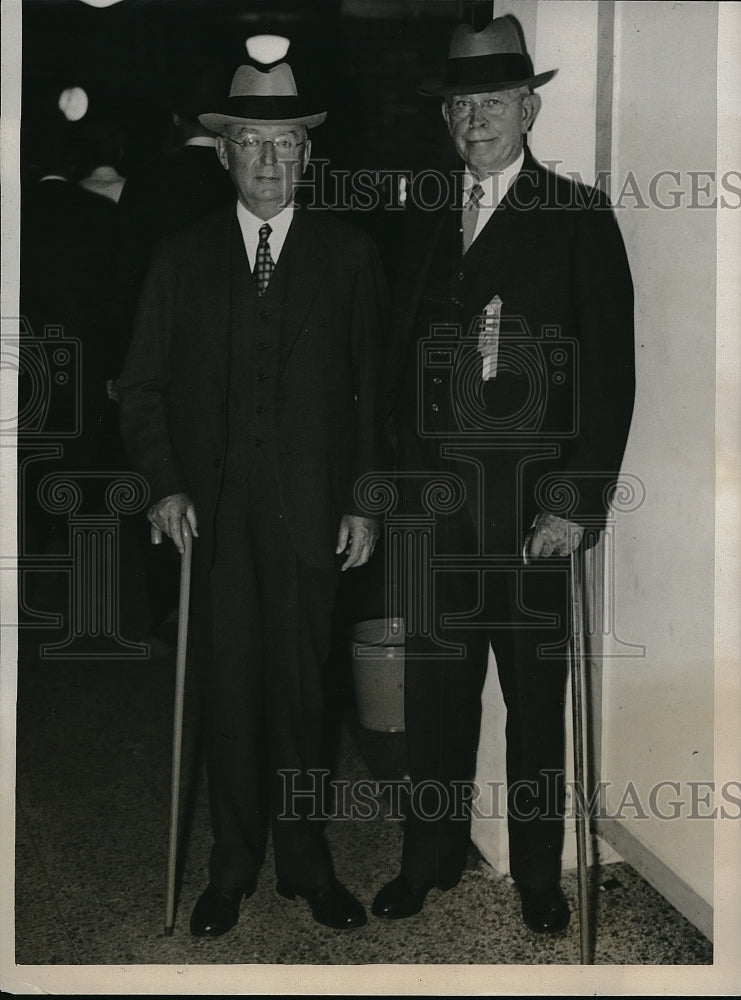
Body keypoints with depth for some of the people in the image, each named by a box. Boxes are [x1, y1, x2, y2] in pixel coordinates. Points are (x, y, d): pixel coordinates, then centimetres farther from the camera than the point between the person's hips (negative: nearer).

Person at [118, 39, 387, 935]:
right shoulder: (182, 256, 9)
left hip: (310, 513, -1)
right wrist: (164, 484, -4)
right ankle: (232, 868, 21)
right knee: (229, 691, 6)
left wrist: (366, 500, -2)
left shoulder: (348, 254, 7)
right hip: (210, 511, 1)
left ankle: (305, 861, 22)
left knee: (301, 689, 6)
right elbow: (143, 385, 8)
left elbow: (373, 385, 4)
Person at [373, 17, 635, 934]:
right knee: (434, 688, 10)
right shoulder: (421, 216, 12)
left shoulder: (579, 217, 0)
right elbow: (402, 363, 10)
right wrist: (402, 478, 1)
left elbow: (610, 375, -5)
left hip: (536, 502, -3)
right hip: (434, 497, 3)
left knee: (537, 696, 8)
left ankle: (539, 875, 24)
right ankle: (431, 858, 27)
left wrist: (575, 504, -11)